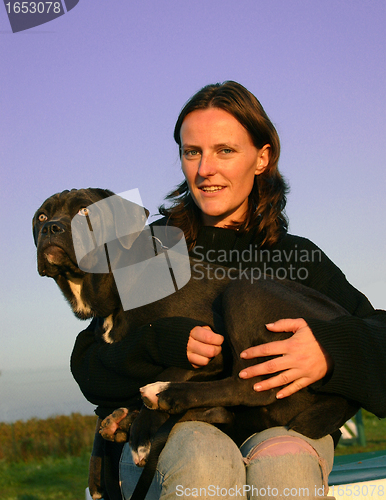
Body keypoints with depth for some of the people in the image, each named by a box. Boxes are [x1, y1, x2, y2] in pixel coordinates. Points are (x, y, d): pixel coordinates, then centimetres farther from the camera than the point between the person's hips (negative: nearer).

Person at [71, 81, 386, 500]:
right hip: (164, 431, 1)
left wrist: (331, 351, -20)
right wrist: (168, 345, -15)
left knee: (284, 465, -35)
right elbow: (88, 366, 5)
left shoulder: (297, 258, 14)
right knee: (201, 459, -34)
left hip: (276, 435, 0)